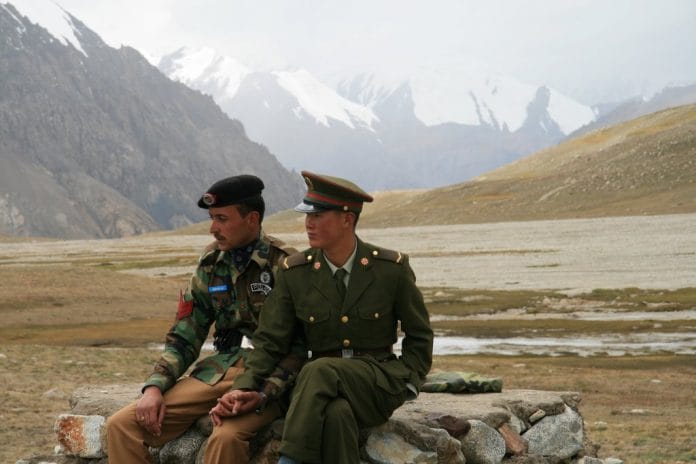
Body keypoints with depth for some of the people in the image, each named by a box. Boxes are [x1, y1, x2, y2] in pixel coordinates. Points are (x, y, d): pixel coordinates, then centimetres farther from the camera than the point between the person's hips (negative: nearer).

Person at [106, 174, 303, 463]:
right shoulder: (211, 263, 10)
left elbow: (296, 350, -12)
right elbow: (184, 338, 12)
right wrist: (155, 386, -4)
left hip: (269, 377, -6)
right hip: (219, 371, 6)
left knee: (226, 437, -38)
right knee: (122, 426, -11)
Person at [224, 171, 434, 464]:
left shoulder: (392, 269, -3)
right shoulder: (294, 273, 2)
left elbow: (419, 336, 8)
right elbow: (270, 341, 3)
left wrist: (407, 382, -5)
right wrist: (246, 387, -13)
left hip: (380, 381, -1)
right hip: (323, 385, 1)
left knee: (319, 371, -35)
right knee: (336, 413, -38)